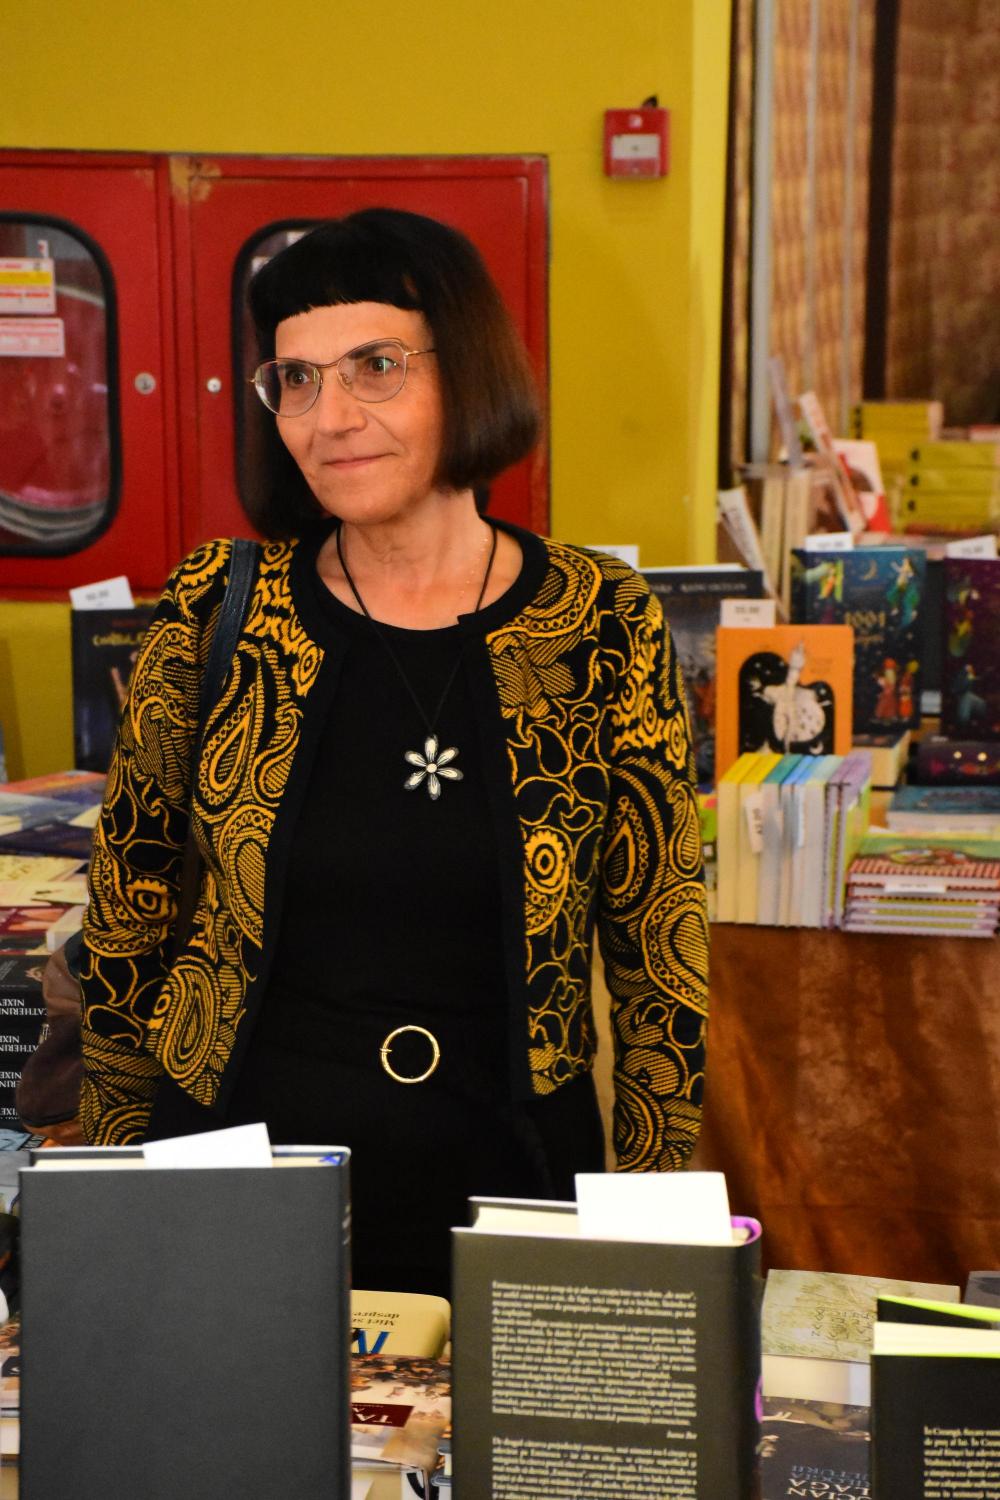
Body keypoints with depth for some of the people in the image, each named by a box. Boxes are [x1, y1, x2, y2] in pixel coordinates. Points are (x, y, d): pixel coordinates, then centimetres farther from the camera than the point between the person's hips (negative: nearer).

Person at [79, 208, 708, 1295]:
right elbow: (127, 890, 5)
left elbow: (659, 953, -1)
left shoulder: (604, 628, -7)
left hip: (504, 1185, 0)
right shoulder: (216, 608, -6)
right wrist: (123, 1160, 8)